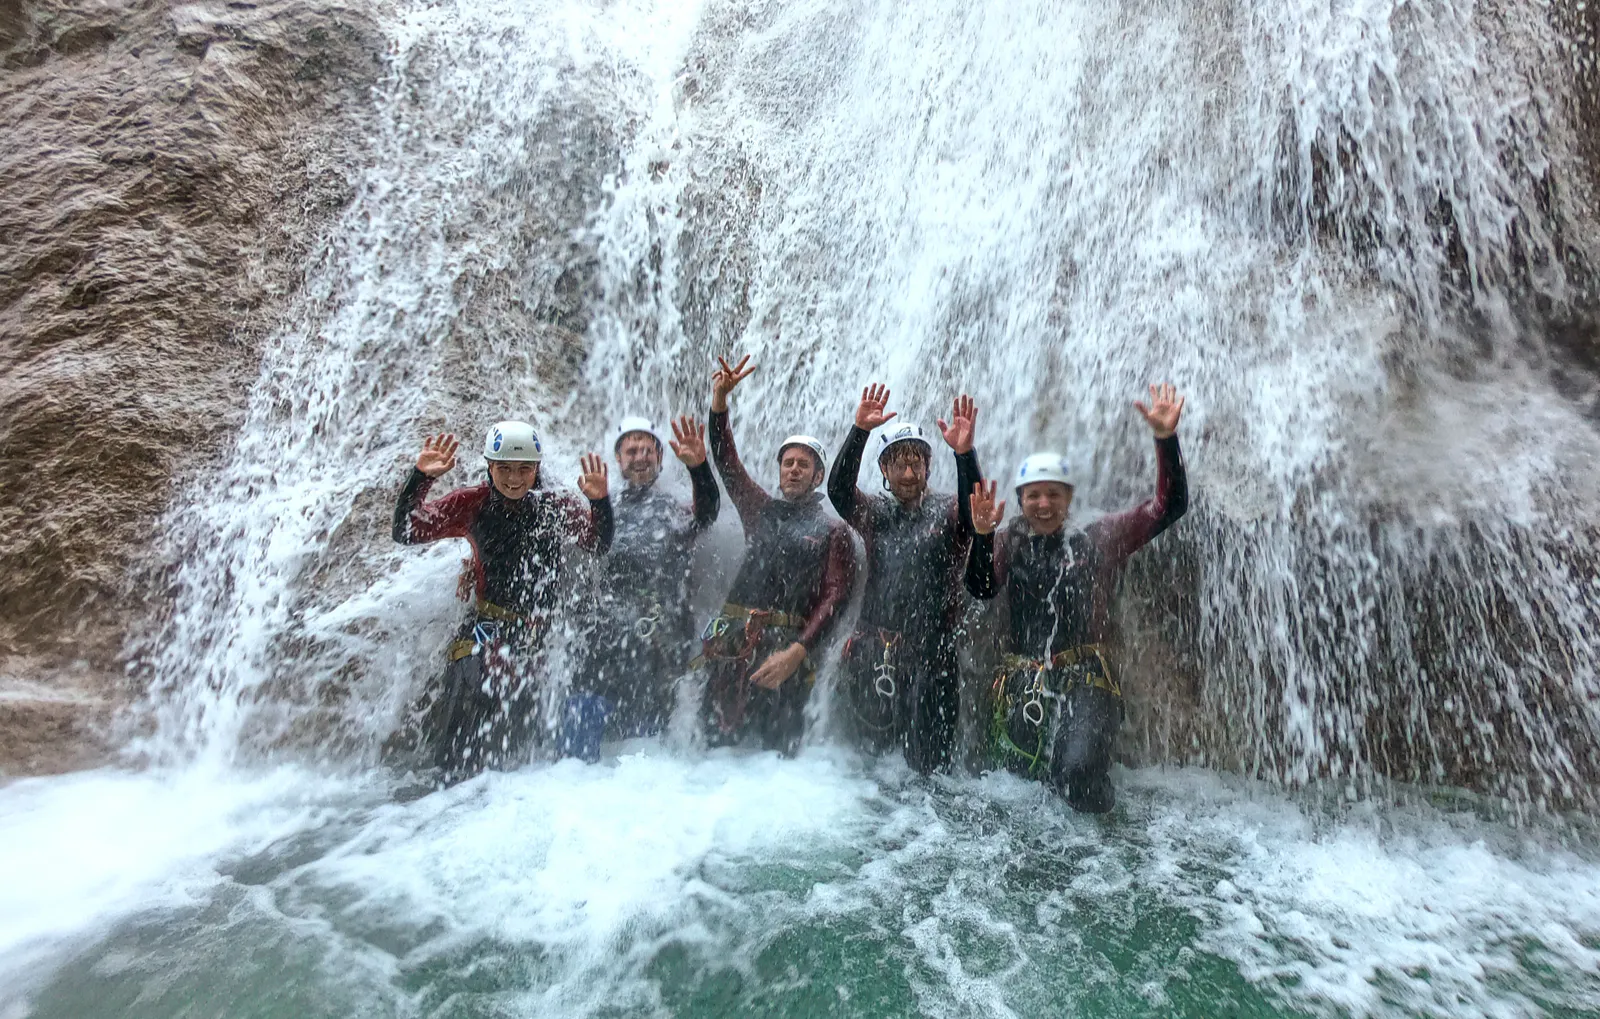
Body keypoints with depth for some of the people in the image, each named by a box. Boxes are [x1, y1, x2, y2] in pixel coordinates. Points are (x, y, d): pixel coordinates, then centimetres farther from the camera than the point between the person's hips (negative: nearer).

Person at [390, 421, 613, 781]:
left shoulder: (556, 508, -3)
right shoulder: (472, 504, 1)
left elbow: (599, 545, -5)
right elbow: (406, 532, 1)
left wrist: (600, 502, -23)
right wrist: (421, 478, -13)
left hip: (533, 627, 0)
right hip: (485, 624, 1)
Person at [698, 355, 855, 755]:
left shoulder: (832, 532, 8)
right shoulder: (760, 510, 20)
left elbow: (835, 598, -3)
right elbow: (725, 461, 13)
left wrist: (797, 651, -17)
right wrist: (719, 400, 0)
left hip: (788, 651, -3)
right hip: (732, 642, 3)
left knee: (780, 748, -4)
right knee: (717, 743, -1)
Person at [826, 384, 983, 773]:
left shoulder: (948, 513, 4)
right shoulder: (875, 514, 10)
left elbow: (976, 508, -18)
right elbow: (838, 490, -8)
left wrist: (964, 453, -34)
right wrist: (859, 431, -21)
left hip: (931, 655, -2)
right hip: (873, 653, 3)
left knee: (928, 764, 3)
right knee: (870, 752, 14)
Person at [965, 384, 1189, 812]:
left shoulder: (1097, 540, 8)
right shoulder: (1010, 545, 11)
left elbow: (1169, 506, 4)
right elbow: (981, 588, -7)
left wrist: (1166, 440, -8)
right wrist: (982, 535, -25)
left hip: (1085, 682, -2)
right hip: (1022, 682, 2)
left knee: (1078, 776, -22)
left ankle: (1103, 836, 11)